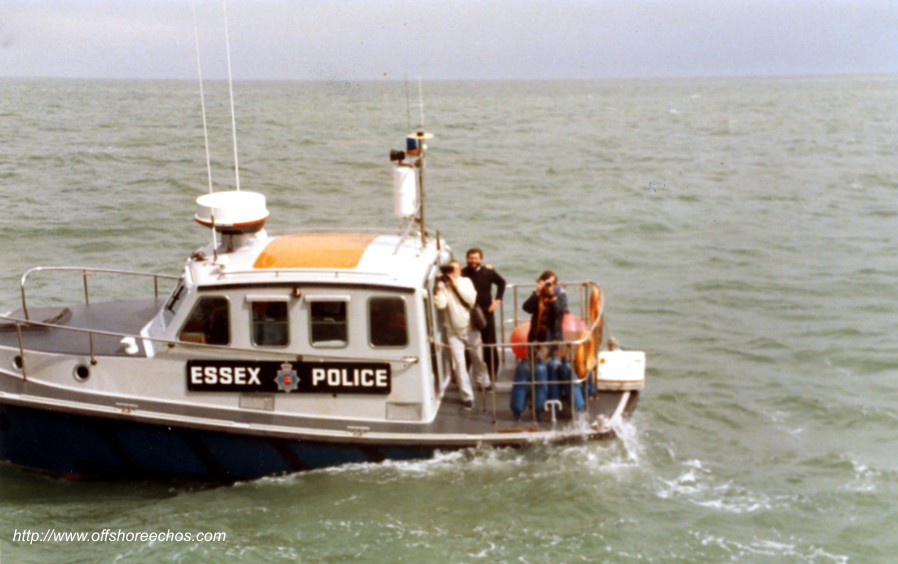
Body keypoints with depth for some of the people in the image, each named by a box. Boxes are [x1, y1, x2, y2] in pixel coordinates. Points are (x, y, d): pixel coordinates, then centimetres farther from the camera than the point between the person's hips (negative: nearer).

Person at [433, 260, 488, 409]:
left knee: (478, 358, 17)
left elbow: (472, 299, -16)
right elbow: (440, 304, -20)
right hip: (454, 332, -1)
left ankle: (482, 382, 43)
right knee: (459, 363, -7)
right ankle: (467, 396, -1)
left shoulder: (466, 281, -1)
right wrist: (440, 286, -23)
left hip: (470, 328, 2)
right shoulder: (442, 286, -5)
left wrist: (457, 284, -18)